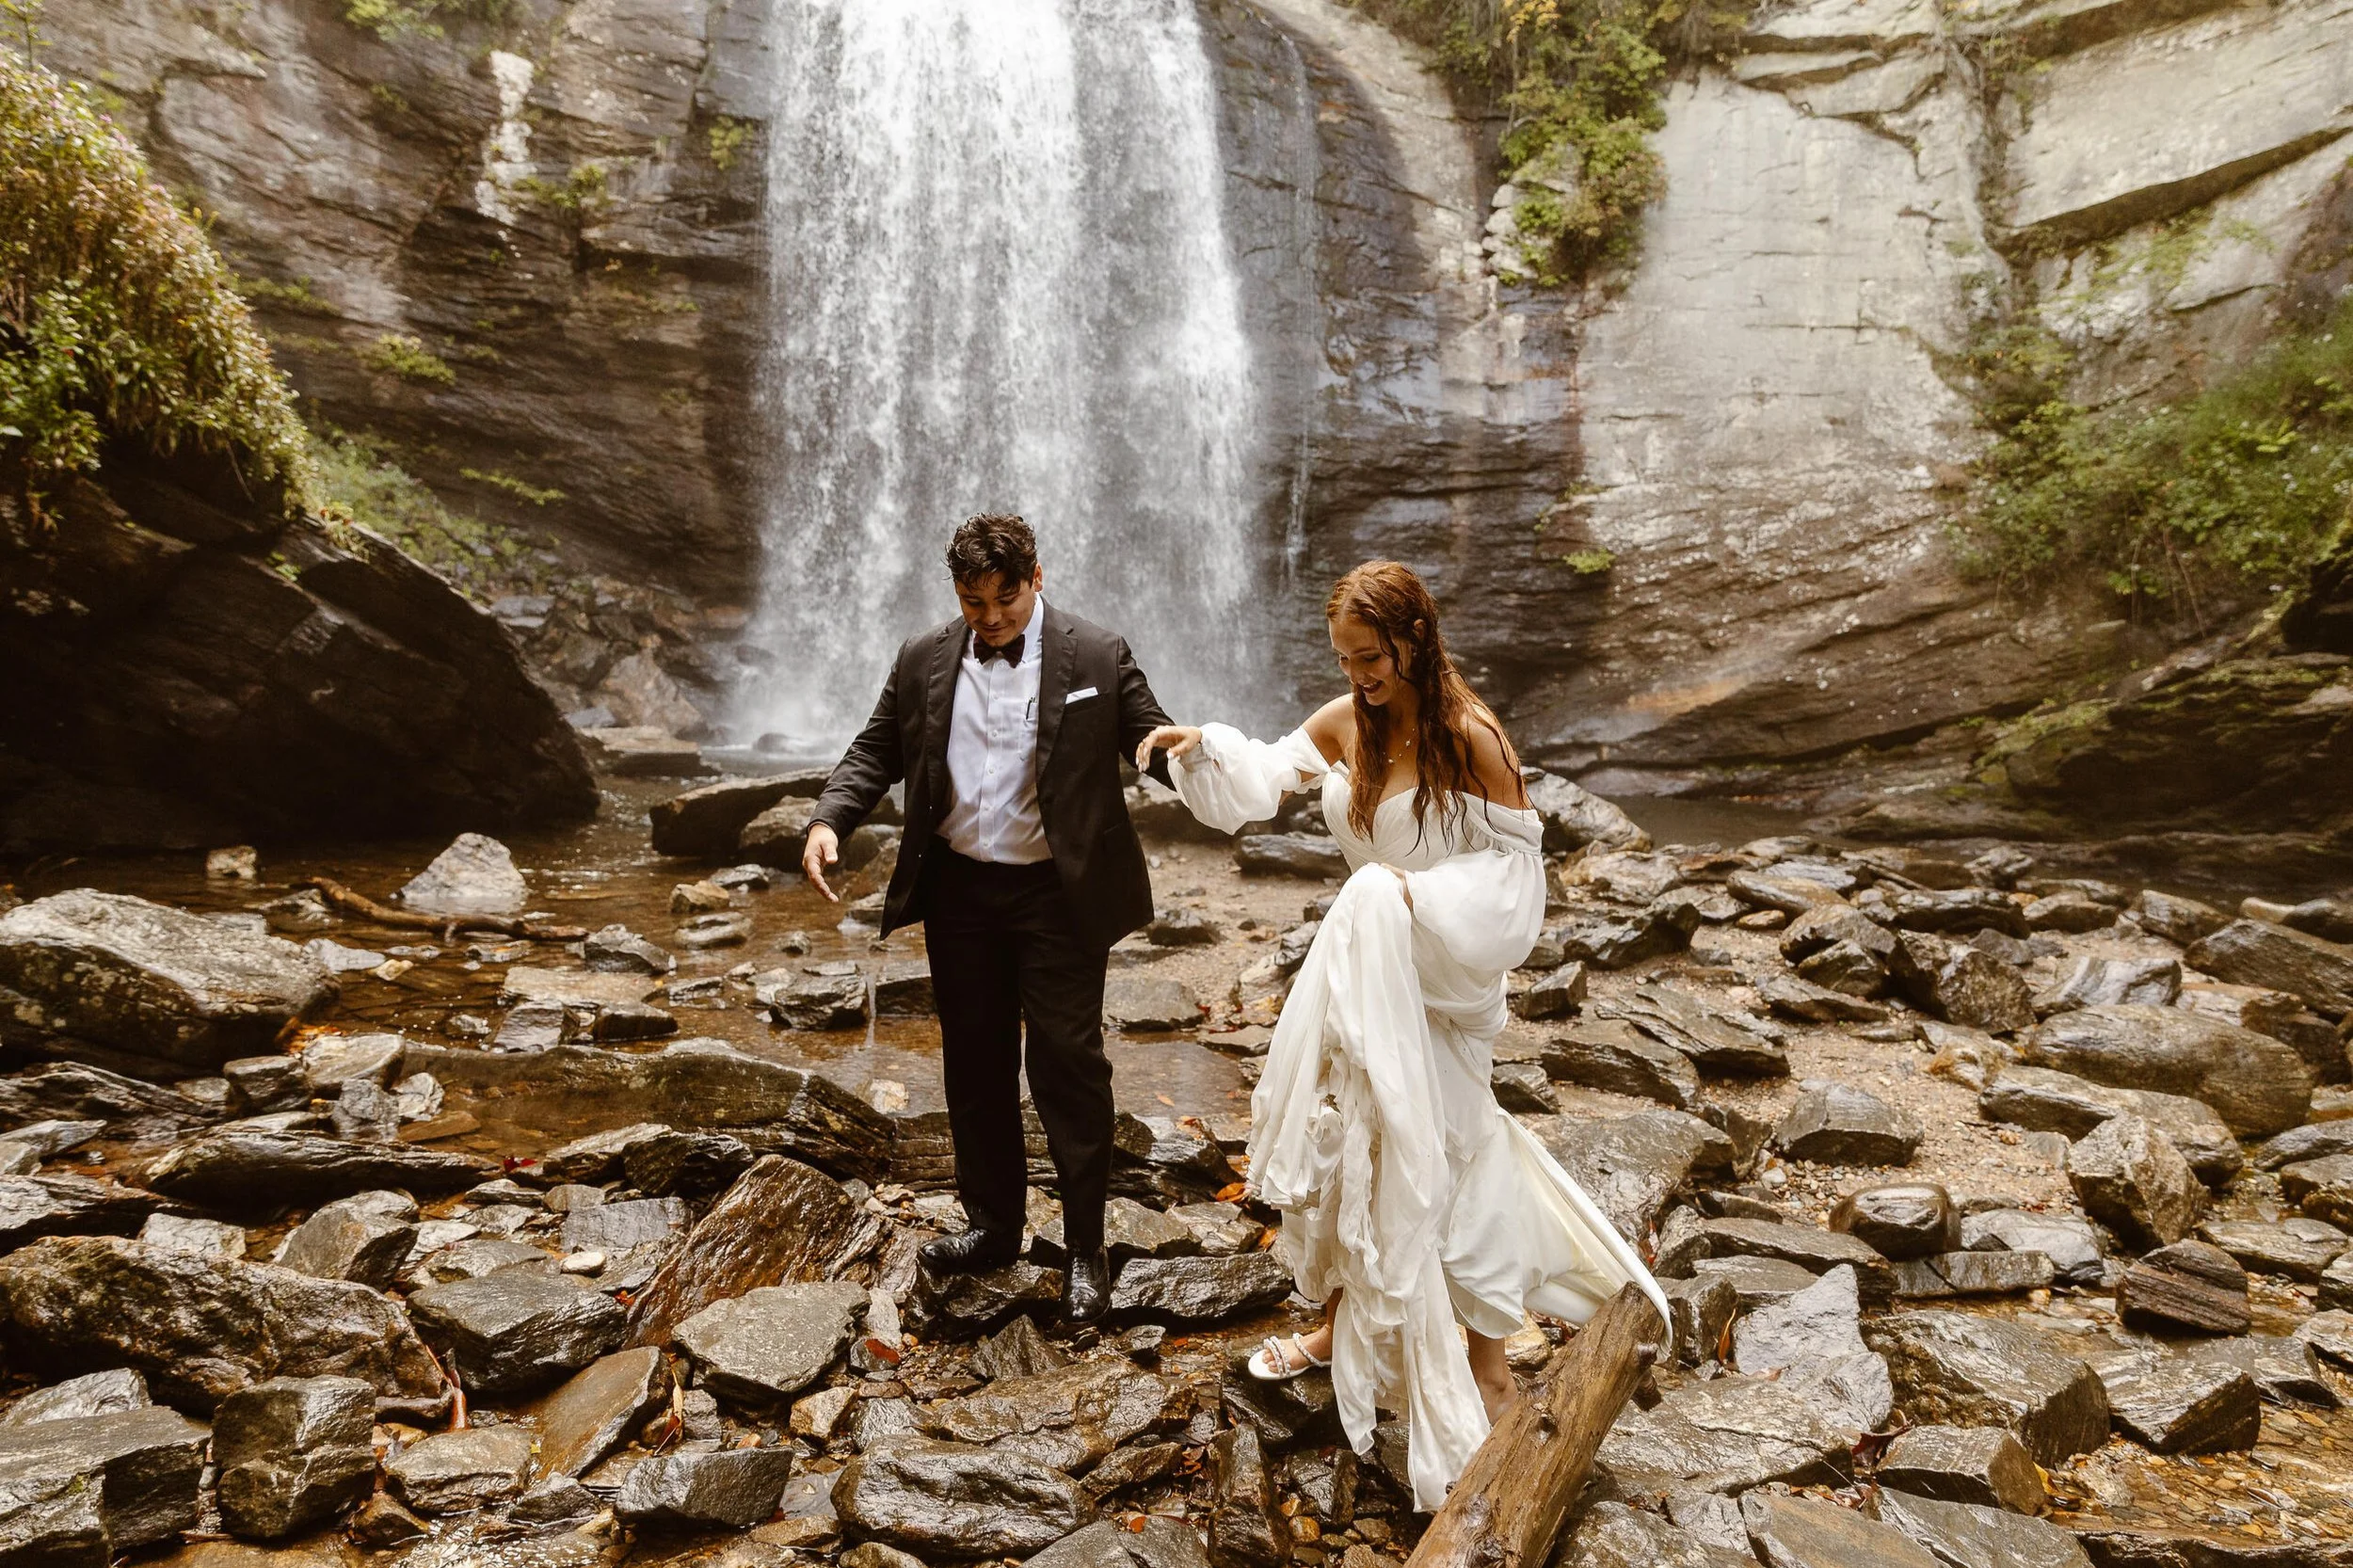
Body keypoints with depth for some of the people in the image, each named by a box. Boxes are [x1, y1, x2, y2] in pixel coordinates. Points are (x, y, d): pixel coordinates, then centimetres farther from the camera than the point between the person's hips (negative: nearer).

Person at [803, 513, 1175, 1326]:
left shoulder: (1097, 658, -6)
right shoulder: (924, 660, 4)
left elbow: (1158, 742, -5)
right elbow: (875, 750, 8)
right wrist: (829, 821, -8)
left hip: (1058, 895, -4)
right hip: (958, 893, 4)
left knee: (1067, 1065, 2)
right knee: (975, 1065, 15)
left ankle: (1086, 1247, 19)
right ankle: (993, 1226, 34)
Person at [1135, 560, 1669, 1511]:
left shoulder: (1468, 737, -19)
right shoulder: (1344, 722, -1)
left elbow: (1517, 861, -15)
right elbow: (1259, 779, 5)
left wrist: (1422, 895, -27)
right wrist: (1201, 746, -13)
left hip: (1439, 981, -6)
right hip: (1359, 962, 6)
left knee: (1435, 1166, 4)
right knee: (1337, 1141, 17)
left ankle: (1486, 1370, 28)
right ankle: (1339, 1329, 40)